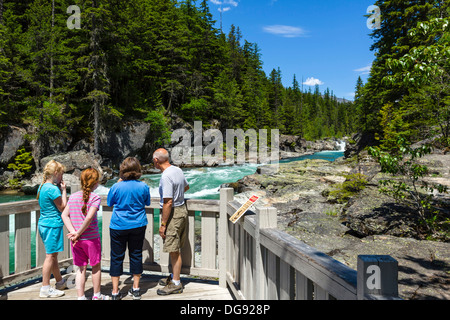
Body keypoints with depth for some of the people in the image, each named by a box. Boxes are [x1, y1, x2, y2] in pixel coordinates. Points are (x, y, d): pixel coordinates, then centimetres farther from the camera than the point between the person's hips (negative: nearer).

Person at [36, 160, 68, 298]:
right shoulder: (53, 189, -19)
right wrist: (63, 190, -7)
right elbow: (62, 208, -11)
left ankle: (60, 282, 33)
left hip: (43, 223, 10)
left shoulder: (42, 187, 10)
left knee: (53, 254, 19)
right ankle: (45, 288, 8)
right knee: (50, 255, -1)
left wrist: (60, 189, 9)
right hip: (53, 225, -10)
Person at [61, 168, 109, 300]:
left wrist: (73, 232, -9)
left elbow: (64, 215, -2)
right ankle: (97, 295, 29)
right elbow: (89, 217, -23)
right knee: (96, 266, 15)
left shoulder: (73, 197, 5)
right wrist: (79, 233, -14)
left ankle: (81, 297, 19)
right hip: (91, 238, -4)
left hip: (76, 240, 4)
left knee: (81, 268, 15)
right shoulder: (95, 197, -13)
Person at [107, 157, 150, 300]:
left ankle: (115, 292, 17)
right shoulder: (143, 186, -10)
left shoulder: (116, 187, -14)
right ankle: (136, 289, 24)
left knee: (117, 257, 10)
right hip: (138, 225, 2)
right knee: (136, 255, 14)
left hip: (118, 226, -1)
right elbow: (147, 202, 6)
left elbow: (109, 202, 5)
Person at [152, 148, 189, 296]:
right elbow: (186, 186, 24)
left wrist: (163, 224, -18)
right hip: (182, 209, 10)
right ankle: (174, 276, 33)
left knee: (174, 250, 1)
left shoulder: (166, 176, -22)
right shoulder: (177, 170, 6)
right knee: (175, 249, 19)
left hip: (173, 213, -10)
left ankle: (176, 284, 13)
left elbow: (168, 203, -25)